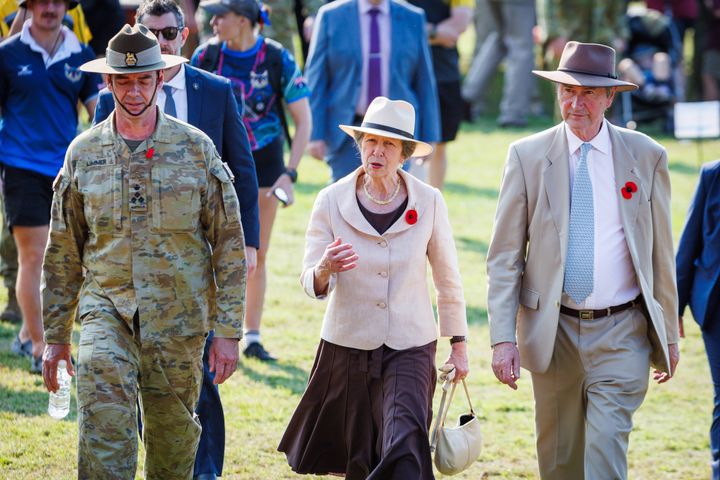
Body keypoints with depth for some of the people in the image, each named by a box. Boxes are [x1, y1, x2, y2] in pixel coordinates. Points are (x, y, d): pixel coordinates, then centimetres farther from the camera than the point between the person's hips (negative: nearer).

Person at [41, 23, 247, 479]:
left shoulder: (197, 149, 0)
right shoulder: (83, 152, 5)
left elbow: (230, 246, 1)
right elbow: (63, 252, 11)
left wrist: (228, 332, -4)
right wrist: (56, 336, 10)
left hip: (178, 320, 0)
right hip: (107, 310, 0)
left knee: (173, 435, 9)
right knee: (104, 425, -21)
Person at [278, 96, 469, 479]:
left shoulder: (428, 202, -6)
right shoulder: (332, 200, -7)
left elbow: (448, 279, 6)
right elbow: (311, 283, -10)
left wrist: (458, 344, 10)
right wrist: (325, 270, -33)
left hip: (409, 348, -1)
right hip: (348, 345, 1)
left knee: (405, 445, -20)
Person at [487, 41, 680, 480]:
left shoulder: (647, 157, 2)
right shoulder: (528, 157, 0)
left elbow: (661, 254, 8)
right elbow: (504, 257, -1)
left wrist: (669, 335, 10)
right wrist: (503, 337, -9)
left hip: (621, 332, -1)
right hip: (553, 330, 1)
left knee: (607, 444, -14)